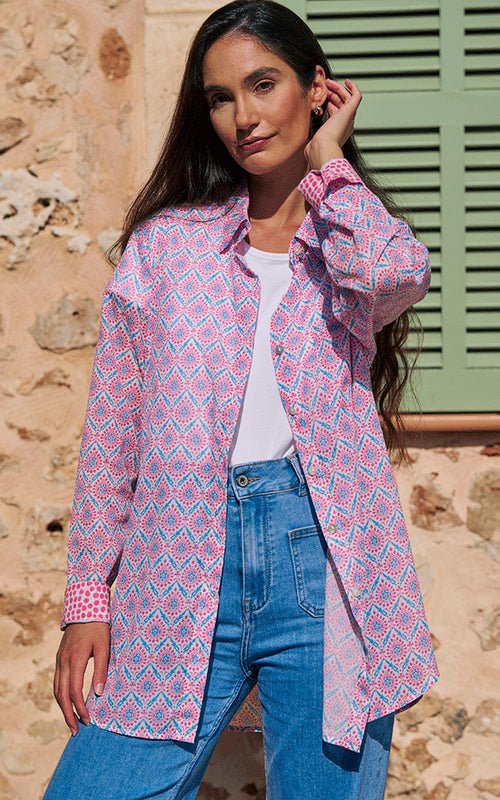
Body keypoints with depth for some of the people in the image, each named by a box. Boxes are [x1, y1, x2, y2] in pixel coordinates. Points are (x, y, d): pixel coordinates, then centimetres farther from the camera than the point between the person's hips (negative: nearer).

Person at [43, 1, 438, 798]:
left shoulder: (356, 238, 11)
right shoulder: (165, 242, 11)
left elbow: (393, 275, -17)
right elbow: (111, 433, 9)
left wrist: (327, 161, 1)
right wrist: (88, 596, 3)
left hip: (325, 558, 0)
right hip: (183, 569, 1)